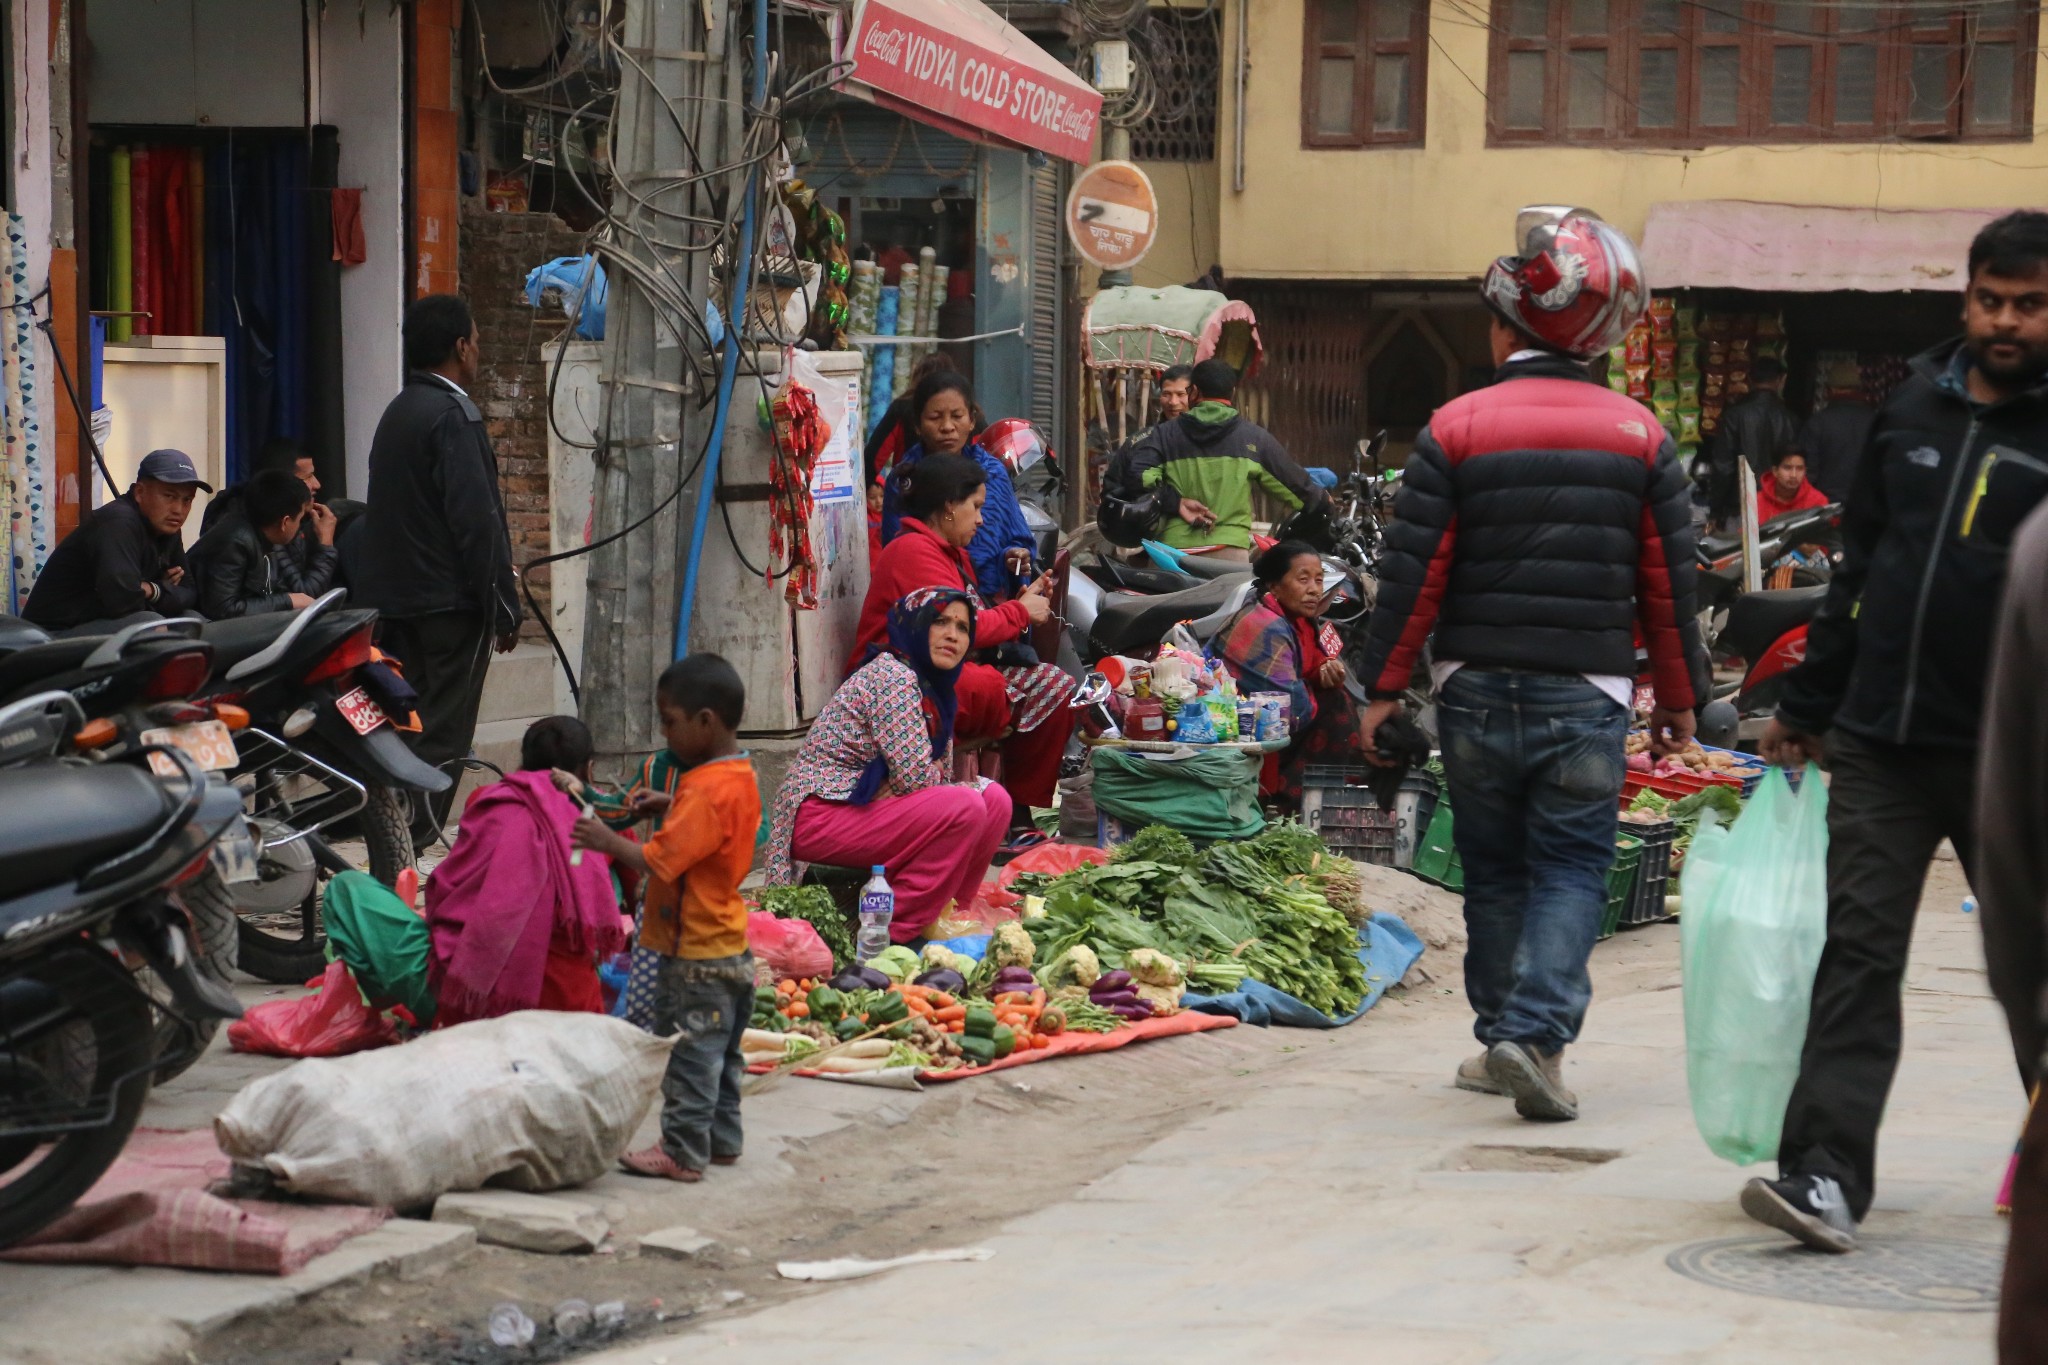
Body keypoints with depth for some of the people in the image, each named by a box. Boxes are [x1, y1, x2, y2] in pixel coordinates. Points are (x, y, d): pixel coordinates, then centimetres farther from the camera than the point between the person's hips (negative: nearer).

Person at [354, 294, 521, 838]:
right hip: (451, 601, -9)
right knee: (443, 732, -7)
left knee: (408, 725, 13)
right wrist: (504, 607, -13)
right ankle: (419, 843, -10)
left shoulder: (397, 412, 15)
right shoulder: (454, 416, -14)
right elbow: (477, 521, -18)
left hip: (394, 602, 9)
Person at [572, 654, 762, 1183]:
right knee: (720, 1052, 18)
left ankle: (683, 1152, 4)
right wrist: (669, 810, 9)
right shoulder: (741, 776, 7)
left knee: (689, 1053, -2)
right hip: (728, 946, 10)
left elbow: (659, 860, -28)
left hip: (696, 955, -10)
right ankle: (722, 1139, 27)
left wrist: (608, 840, -17)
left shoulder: (706, 791, -23)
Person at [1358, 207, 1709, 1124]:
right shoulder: (1639, 438, 1)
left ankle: (1502, 1038, 19)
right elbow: (1669, 584, 4)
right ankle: (1536, 1034, -15)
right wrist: (1680, 698, 13)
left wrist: (1383, 687, 4)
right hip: (1588, 696, 0)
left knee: (1493, 868, 13)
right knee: (1571, 867, 1)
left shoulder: (1456, 429, -4)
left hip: (1477, 691, 0)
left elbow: (1414, 573, -4)